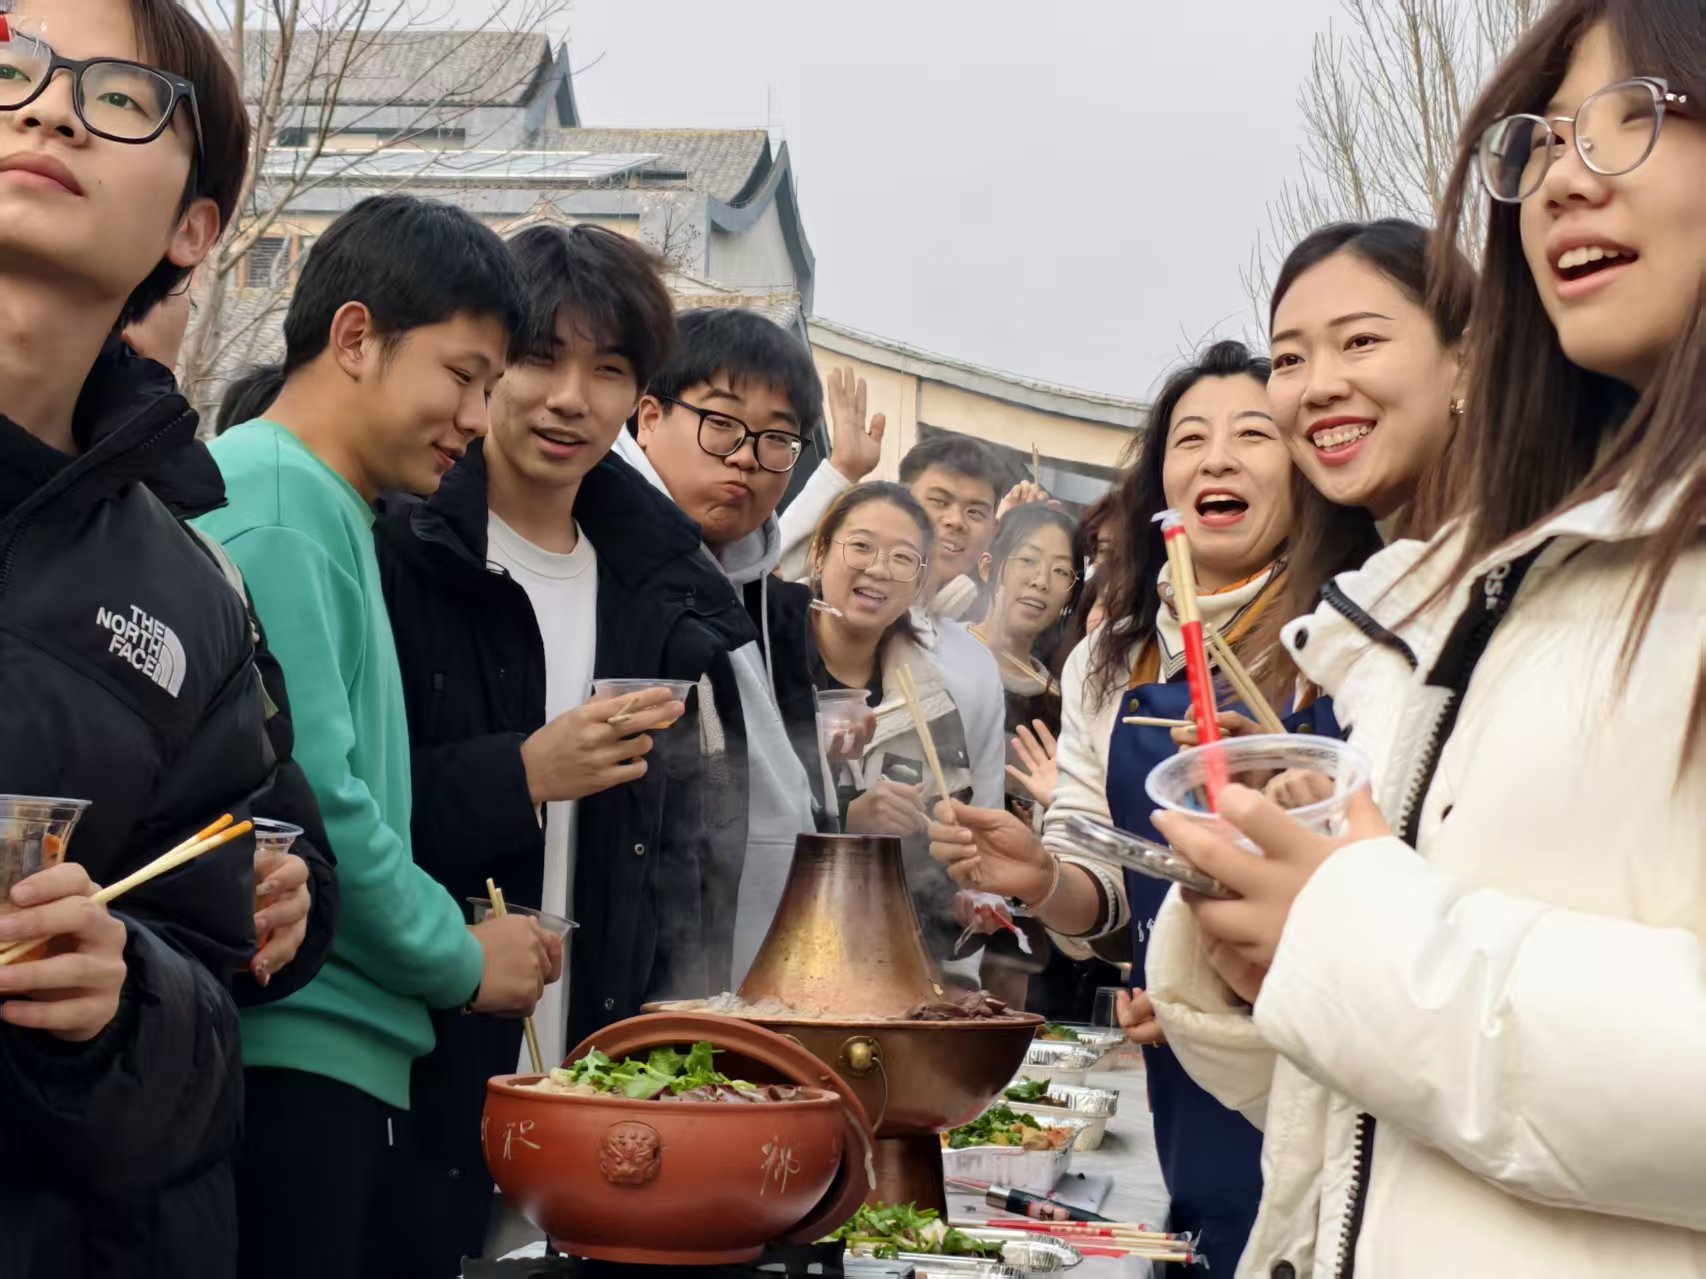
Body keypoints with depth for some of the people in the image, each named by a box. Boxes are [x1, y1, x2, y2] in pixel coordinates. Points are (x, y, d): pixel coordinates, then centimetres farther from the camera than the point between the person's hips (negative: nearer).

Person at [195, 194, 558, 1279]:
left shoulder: (334, 513, 19)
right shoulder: (275, 504, -11)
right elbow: (309, 802, -18)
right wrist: (460, 961, -6)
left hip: (344, 1054, 9)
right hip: (286, 1055, -9)